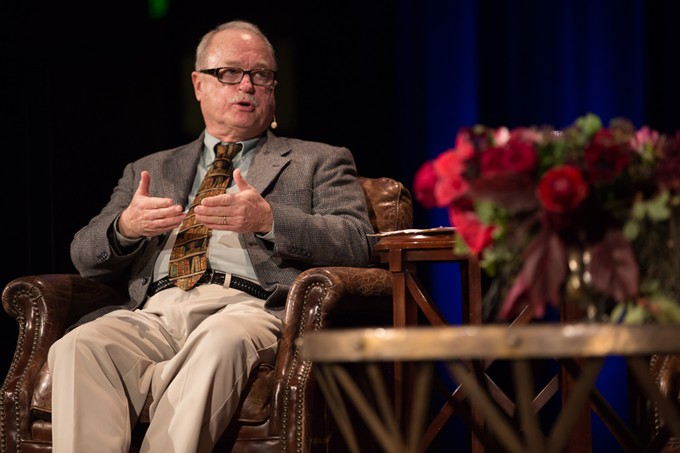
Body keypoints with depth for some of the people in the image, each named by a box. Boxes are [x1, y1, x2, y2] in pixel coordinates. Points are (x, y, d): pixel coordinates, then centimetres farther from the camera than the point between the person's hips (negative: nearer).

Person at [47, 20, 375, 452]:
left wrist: (268, 219, -11)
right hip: (156, 312, 3)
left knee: (220, 341, -40)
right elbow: (86, 256, 24)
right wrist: (125, 227, -1)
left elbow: (358, 245, 6)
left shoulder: (319, 161, 23)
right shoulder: (149, 170, 32)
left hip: (252, 307, -3)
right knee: (78, 347, -31)